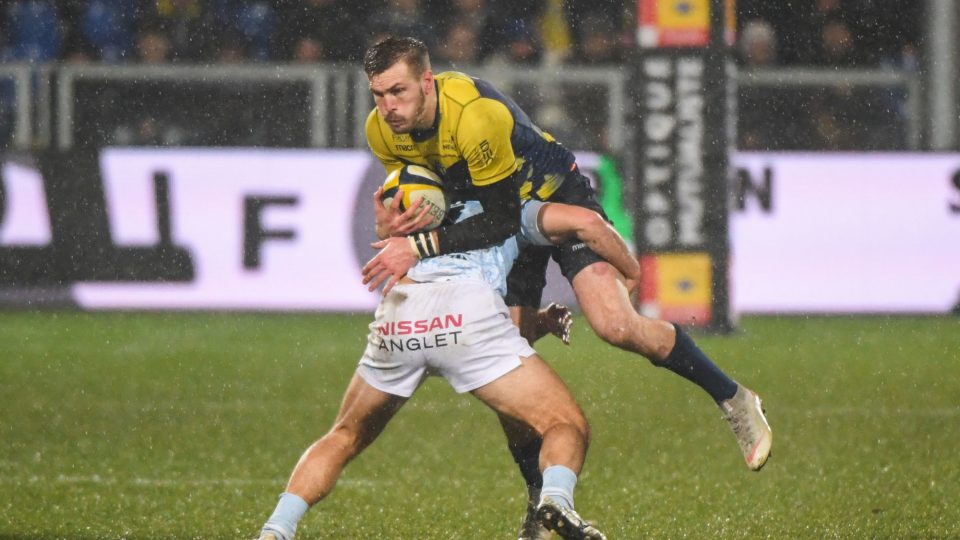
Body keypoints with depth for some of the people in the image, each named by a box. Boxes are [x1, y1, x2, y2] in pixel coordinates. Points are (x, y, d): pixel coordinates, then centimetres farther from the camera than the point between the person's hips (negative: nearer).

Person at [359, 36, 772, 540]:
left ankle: (733, 399, -1)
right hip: (502, 219, 6)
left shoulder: (477, 115, -36)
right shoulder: (382, 130, -15)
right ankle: (541, 499, 11)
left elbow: (503, 220, -33)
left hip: (558, 199, -6)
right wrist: (407, 220, -21)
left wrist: (420, 247, -37)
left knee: (616, 326, -23)